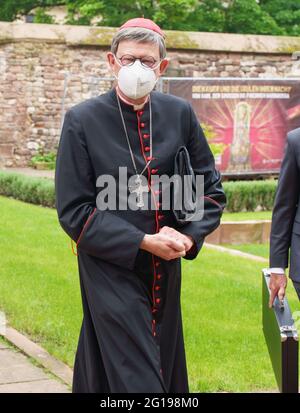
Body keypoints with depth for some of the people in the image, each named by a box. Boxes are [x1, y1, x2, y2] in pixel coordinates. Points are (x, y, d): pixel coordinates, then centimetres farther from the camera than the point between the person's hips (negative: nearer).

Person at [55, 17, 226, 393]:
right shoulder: (82, 120, -9)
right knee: (135, 377, -6)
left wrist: (189, 237, -9)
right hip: (111, 274, -4)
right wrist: (143, 243, -17)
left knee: (166, 373, 15)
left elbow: (211, 188, 9)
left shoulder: (180, 114, 2)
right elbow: (73, 211, -10)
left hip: (167, 274, 5)